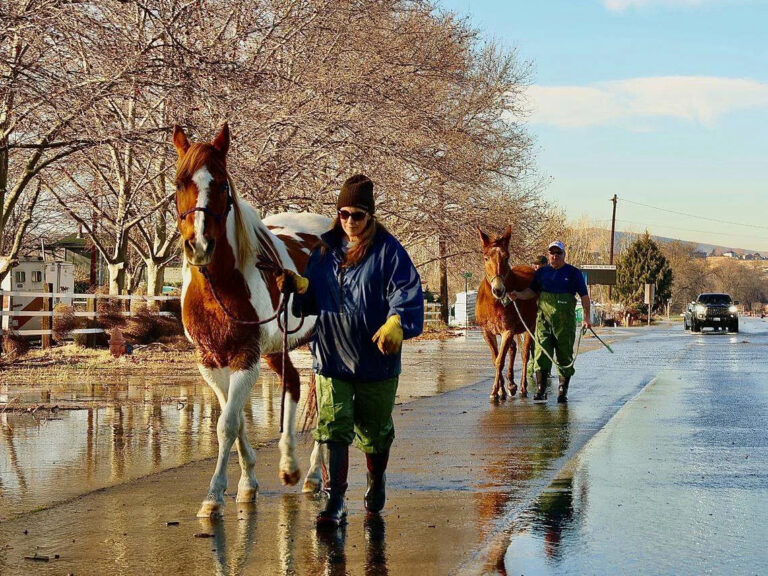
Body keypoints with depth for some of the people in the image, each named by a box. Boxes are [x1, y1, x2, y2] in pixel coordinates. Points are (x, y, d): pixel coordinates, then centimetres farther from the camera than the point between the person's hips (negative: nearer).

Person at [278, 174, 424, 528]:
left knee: (374, 432, 14)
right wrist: (300, 287, -8)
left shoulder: (388, 251, -6)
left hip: (376, 360, -2)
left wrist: (396, 322, -34)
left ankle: (376, 484, 39)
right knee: (333, 430, -5)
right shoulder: (325, 250, 8)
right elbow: (314, 298, 15)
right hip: (332, 357, 3)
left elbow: (408, 292, -17)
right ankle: (335, 503, -2)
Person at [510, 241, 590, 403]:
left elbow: (584, 296, 2)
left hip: (565, 321, -2)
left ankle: (563, 391, 12)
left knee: (565, 356, 3)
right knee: (541, 353, -7)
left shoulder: (573, 273, 4)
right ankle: (540, 390, -6)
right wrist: (519, 295, -7)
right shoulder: (541, 272, 11)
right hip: (544, 318, 2)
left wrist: (586, 317, -7)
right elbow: (532, 291, 13)